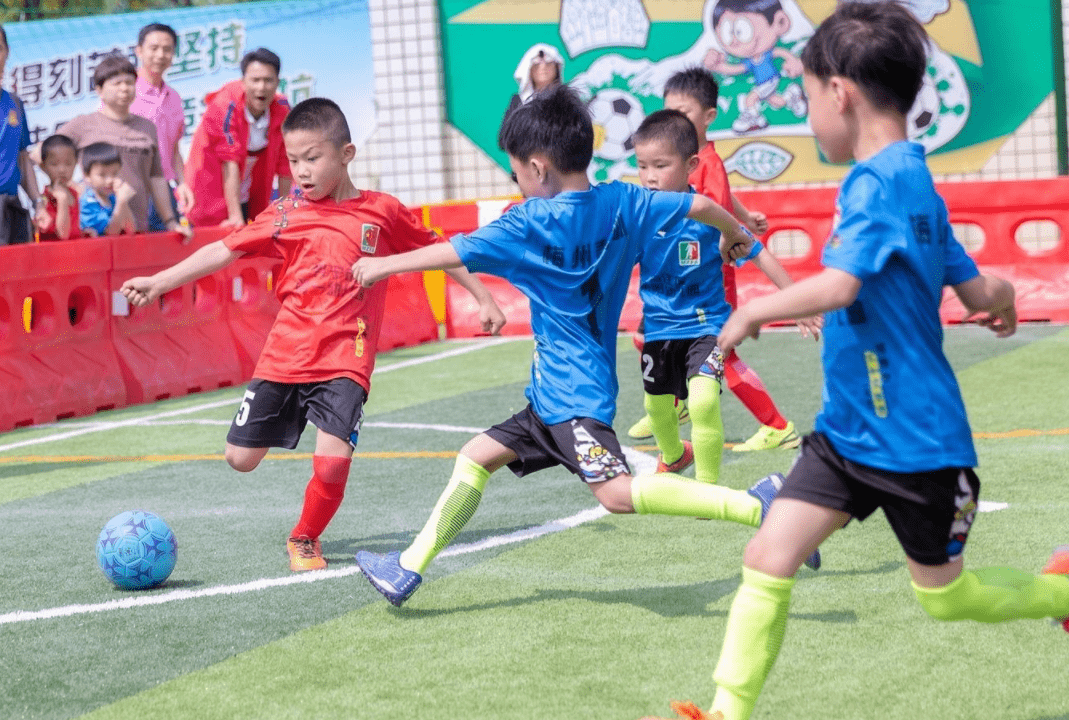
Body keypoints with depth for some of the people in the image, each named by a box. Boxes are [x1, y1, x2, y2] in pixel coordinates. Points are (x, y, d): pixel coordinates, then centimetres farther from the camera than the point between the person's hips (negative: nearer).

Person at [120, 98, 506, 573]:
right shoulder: (285, 215, 4)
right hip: (285, 355, 3)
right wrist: (158, 282, -3)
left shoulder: (382, 212, 0)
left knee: (333, 463, -20)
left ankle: (304, 539, 8)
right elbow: (225, 250, 3)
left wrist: (483, 299, 13)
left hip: (345, 359, -3)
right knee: (241, 458, 4)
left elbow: (437, 252, 12)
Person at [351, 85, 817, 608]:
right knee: (476, 456, 15)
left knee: (617, 492, -23)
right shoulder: (620, 202, 4)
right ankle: (408, 570, 20)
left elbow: (456, 252, -8)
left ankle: (757, 506, -27)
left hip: (572, 390, -10)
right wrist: (736, 235, 31)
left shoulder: (532, 222, -14)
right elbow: (700, 206, 10)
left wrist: (384, 265, 5)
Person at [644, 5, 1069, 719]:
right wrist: (1001, 300, 37)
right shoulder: (915, 180, 8)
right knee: (768, 558, -3)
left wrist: (752, 312, -20)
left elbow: (838, 285, -35)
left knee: (944, 595, 11)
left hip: (913, 439, -8)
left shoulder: (877, 183, -21)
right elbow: (981, 293, 13)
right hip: (848, 428, 8)